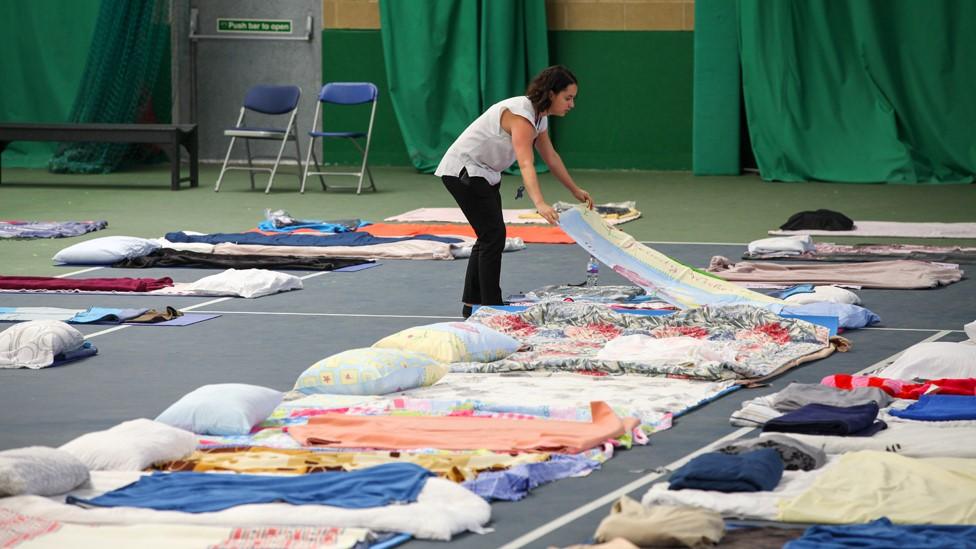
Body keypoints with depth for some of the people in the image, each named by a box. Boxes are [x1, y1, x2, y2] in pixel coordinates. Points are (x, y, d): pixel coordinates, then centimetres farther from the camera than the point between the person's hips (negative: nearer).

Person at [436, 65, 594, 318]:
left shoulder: (540, 116, 4)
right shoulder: (521, 115, -26)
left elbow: (551, 157, 19)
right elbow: (526, 164, -38)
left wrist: (575, 190, 25)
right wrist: (540, 204, -50)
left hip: (483, 173, 10)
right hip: (463, 170, -10)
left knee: (490, 235, 12)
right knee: (494, 234, -12)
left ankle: (472, 303, 20)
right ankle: (491, 306, -9)